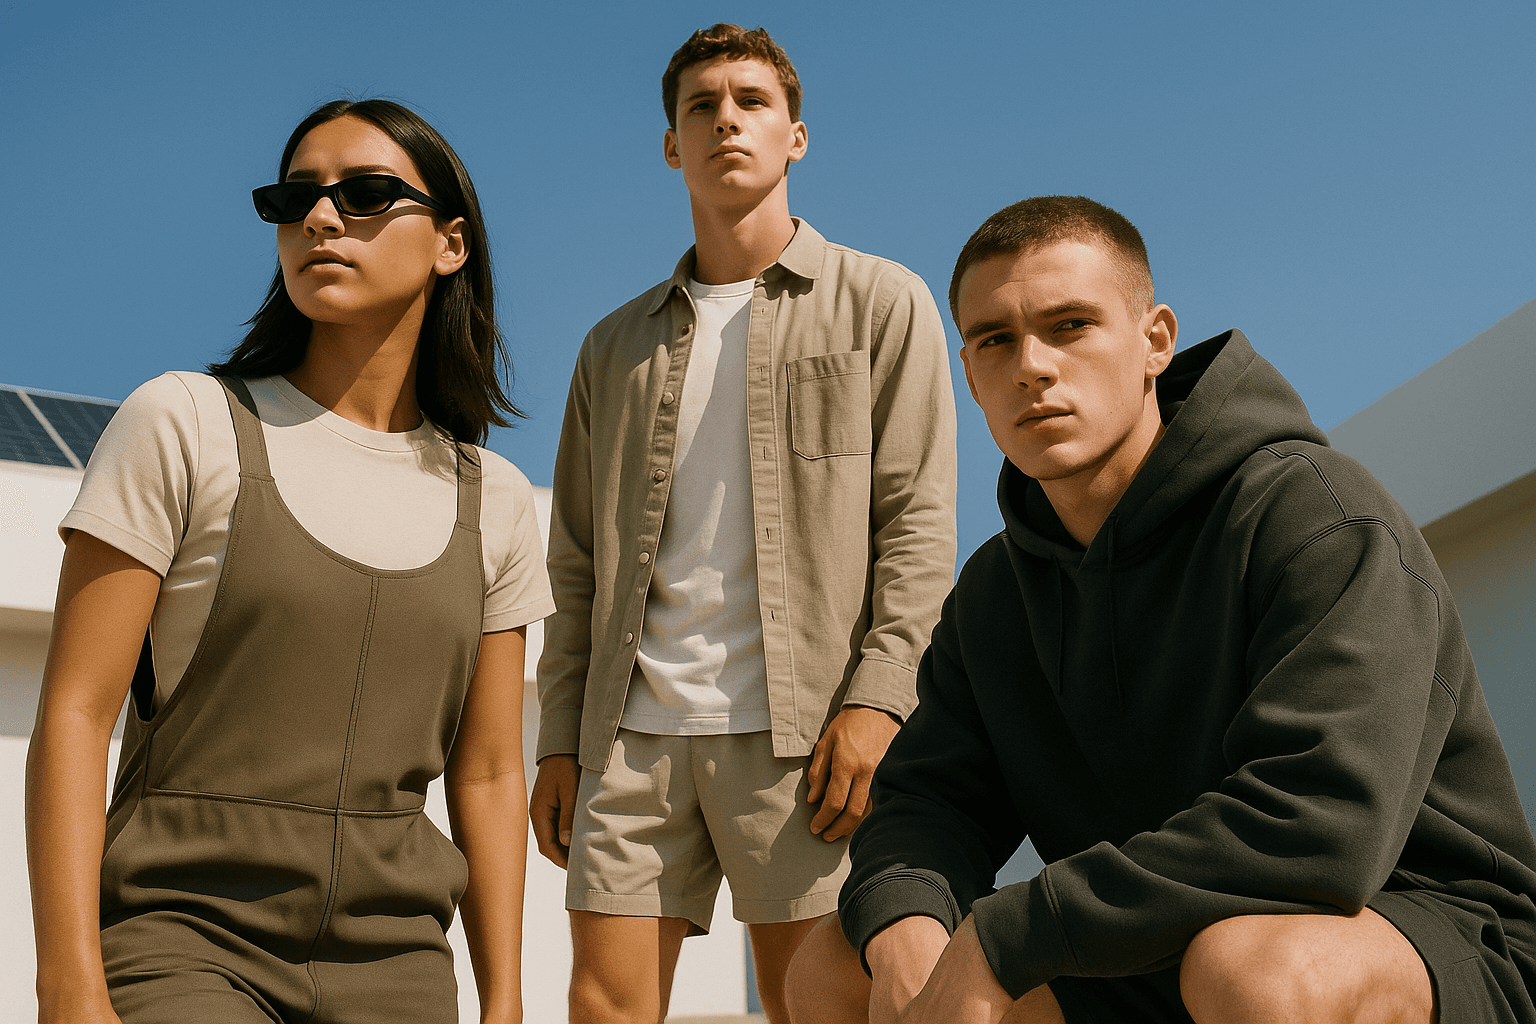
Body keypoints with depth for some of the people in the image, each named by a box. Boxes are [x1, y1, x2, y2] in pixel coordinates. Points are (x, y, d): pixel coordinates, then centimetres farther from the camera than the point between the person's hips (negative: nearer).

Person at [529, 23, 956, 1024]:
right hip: (634, 729, 4)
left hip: (796, 728, -3)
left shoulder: (881, 304, 8)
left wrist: (876, 696, -13)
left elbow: (918, 522, -1)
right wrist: (560, 740, 9)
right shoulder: (618, 346, 19)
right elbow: (580, 565, 17)